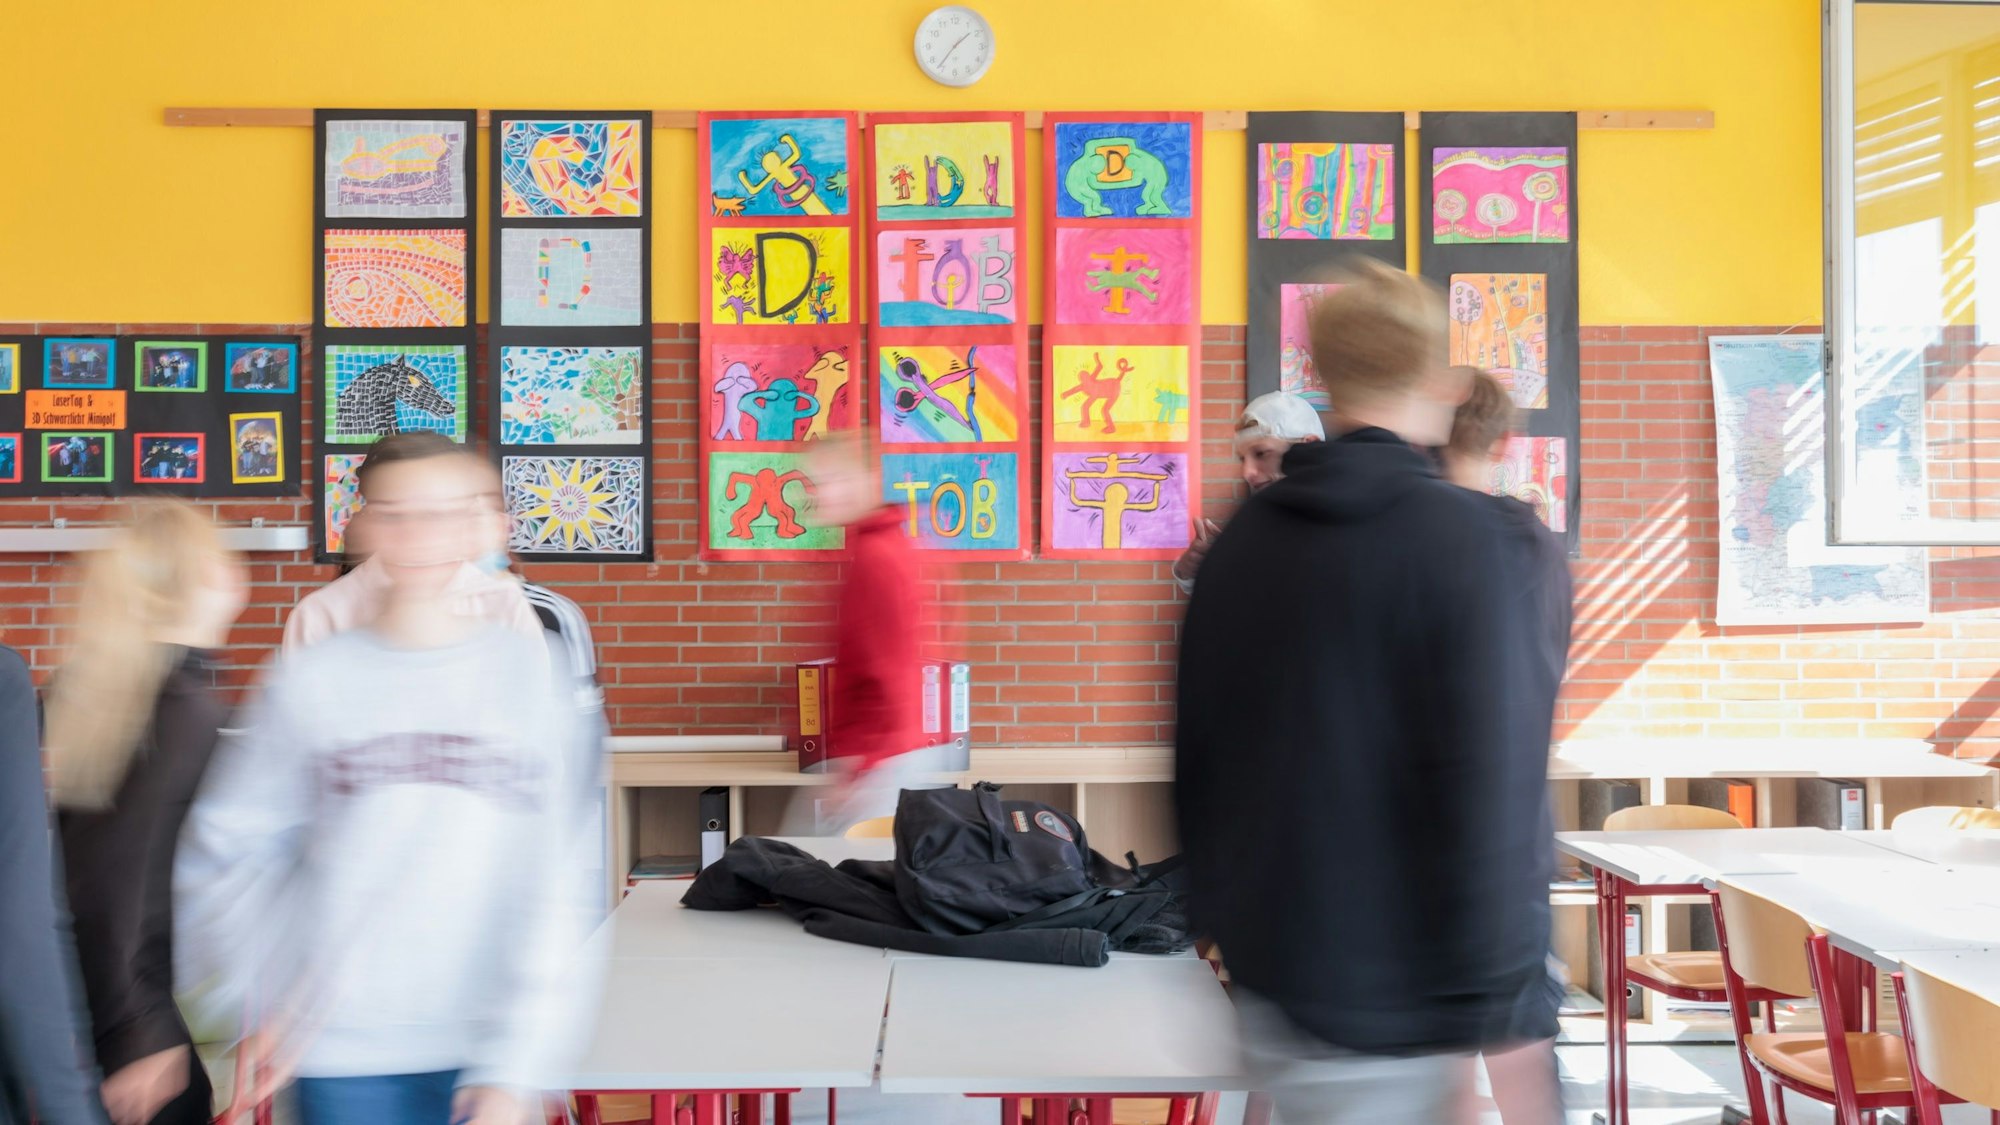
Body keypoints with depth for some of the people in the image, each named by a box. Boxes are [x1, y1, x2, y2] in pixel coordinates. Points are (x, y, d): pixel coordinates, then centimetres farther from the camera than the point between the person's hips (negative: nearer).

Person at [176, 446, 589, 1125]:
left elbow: (544, 885, -7)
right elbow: (223, 847, 9)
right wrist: (263, 995, 2)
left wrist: (514, 1069, -11)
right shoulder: (312, 680, 0)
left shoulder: (527, 670, -4)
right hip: (341, 1058, 1)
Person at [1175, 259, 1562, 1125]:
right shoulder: (1455, 535, -14)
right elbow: (1483, 781, -18)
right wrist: (1478, 1018, -13)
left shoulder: (1242, 534, 5)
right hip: (1387, 1010, -6)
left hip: (1263, 985, 6)